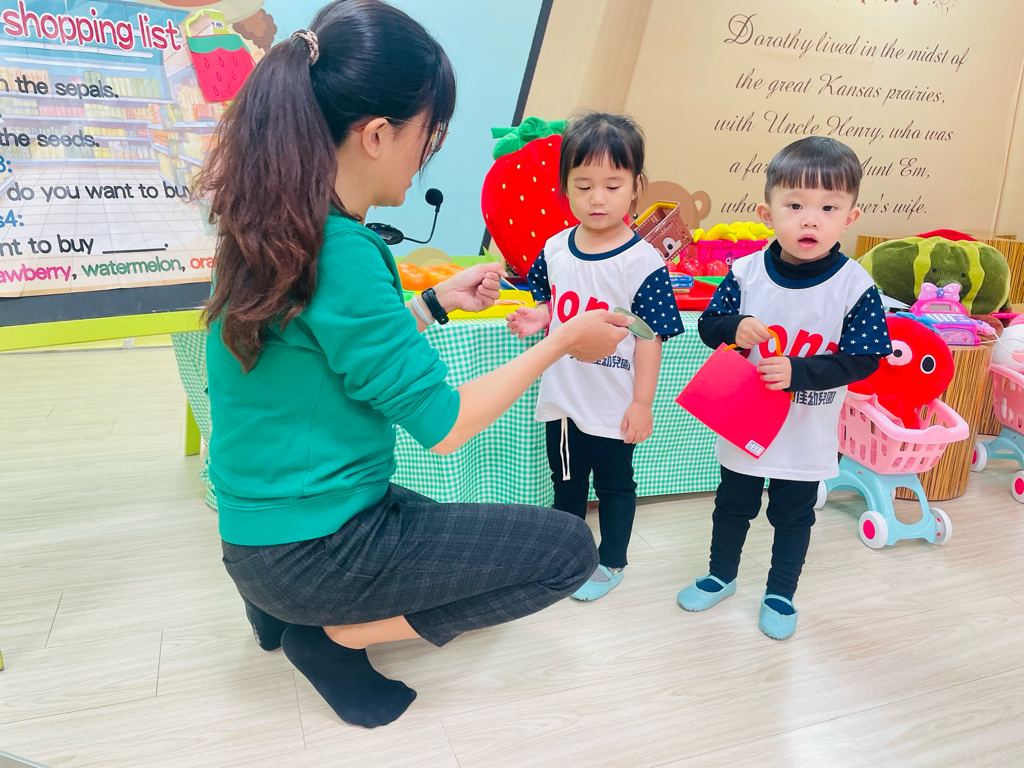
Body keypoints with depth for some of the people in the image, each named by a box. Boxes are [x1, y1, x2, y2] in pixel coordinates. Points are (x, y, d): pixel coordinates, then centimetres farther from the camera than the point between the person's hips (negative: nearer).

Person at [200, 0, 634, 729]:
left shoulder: (276, 226, 0)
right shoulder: (340, 253, -28)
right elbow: (444, 423, -21)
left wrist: (436, 302, 9)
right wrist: (564, 340, -10)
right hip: (312, 546, -9)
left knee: (460, 533, 31)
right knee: (568, 547, -2)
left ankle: (289, 605, 16)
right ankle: (331, 633, 0)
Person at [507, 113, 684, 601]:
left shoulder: (643, 262, -17)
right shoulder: (555, 249, -2)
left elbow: (649, 337, -14)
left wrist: (642, 403, -14)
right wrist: (535, 318, -9)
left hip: (612, 409, -5)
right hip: (561, 399, 5)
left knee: (614, 485, 15)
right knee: (566, 481, 22)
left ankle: (611, 563, 35)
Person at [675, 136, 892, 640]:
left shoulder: (856, 287, -16)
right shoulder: (746, 273, -11)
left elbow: (863, 358, -15)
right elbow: (708, 324, -2)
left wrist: (799, 372, -27)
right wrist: (733, 327, -25)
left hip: (807, 435, -1)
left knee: (793, 516, 17)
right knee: (733, 506, 20)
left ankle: (781, 593, 39)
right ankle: (721, 576, 43)